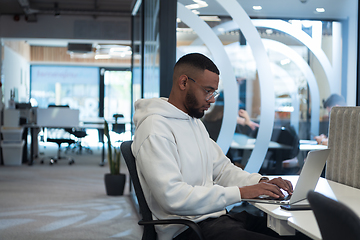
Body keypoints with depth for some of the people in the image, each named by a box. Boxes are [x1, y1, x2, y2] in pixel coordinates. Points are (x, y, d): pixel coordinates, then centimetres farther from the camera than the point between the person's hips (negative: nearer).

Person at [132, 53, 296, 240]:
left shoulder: (195, 122, 17)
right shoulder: (154, 130, -16)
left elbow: (221, 168, 21)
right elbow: (173, 196, -25)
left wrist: (261, 182, 2)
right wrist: (240, 193, -23)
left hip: (216, 216, 10)